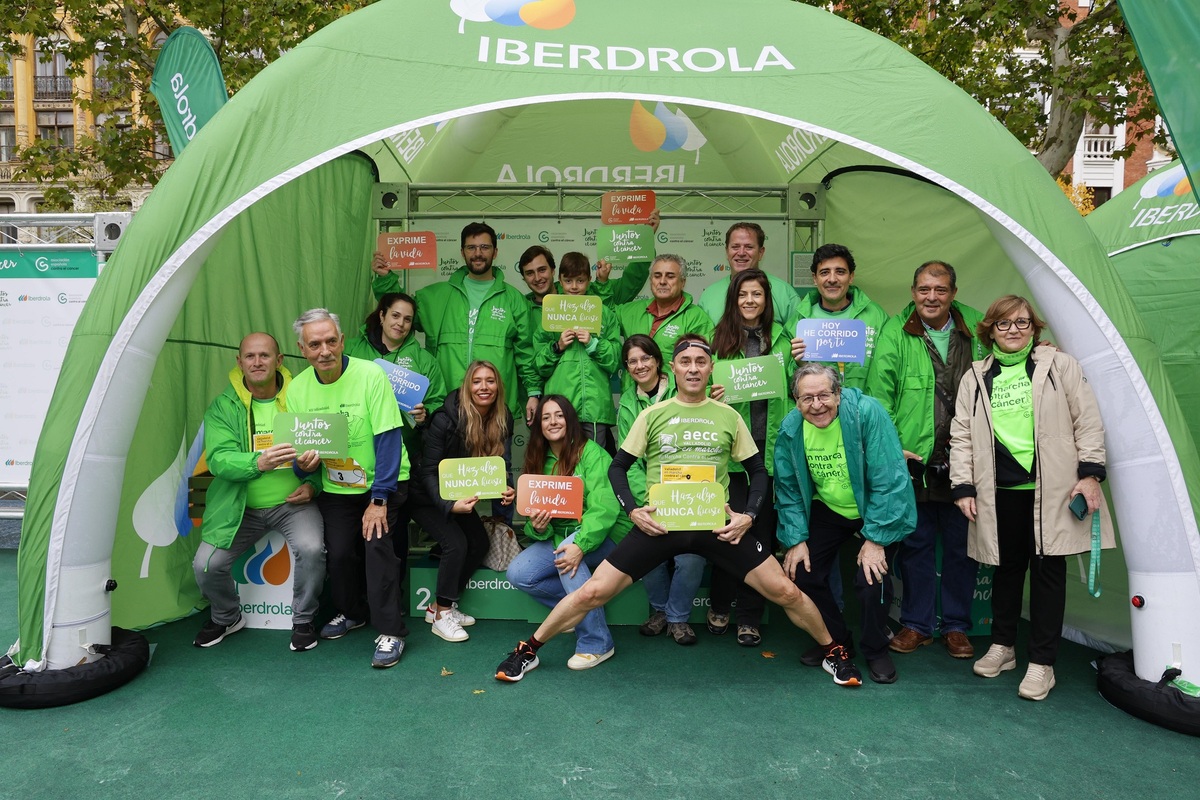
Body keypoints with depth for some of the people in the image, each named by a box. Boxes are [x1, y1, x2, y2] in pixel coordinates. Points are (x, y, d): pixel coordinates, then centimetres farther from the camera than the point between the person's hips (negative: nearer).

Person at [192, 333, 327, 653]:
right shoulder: (222, 407, 0)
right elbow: (217, 458, -14)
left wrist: (313, 485, -11)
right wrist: (258, 462, -33)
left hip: (293, 503, -1)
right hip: (240, 507, 2)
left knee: (311, 549, -26)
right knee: (206, 565, -9)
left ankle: (303, 621, 1)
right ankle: (227, 618, 25)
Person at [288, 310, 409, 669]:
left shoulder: (370, 375, -17)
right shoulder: (298, 388, -2)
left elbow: (388, 440, -19)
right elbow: (298, 448, 6)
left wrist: (379, 499, -22)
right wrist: (303, 464, -19)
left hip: (383, 482, -4)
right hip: (334, 488, 4)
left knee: (377, 543, -19)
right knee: (339, 551, -3)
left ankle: (391, 631, -5)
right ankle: (351, 612, 27)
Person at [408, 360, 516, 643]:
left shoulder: (502, 420, -10)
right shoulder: (445, 418, -27)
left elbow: (504, 466, -10)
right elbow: (428, 470, -24)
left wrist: (506, 490, -32)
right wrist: (449, 505, -37)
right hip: (426, 495, -6)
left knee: (480, 544, -3)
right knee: (456, 543, -21)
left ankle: (440, 605, 14)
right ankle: (441, 616, -4)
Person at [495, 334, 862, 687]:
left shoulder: (728, 416, 6)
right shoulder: (652, 415, 4)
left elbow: (758, 471, 13)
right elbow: (618, 467, 8)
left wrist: (749, 515, -3)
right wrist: (633, 510, -7)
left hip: (717, 525, 1)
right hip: (659, 523, -1)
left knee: (786, 591, -2)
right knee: (592, 593, -5)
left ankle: (833, 652, 26)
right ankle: (527, 650, 16)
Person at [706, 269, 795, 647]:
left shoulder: (781, 338, 9)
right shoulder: (719, 338, 5)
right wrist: (709, 396, -12)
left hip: (771, 447, 2)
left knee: (763, 530, 7)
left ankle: (750, 616, 20)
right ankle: (719, 605, 24)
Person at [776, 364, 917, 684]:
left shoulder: (867, 412, -28)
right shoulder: (791, 428, -13)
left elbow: (889, 480, -26)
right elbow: (788, 489, -3)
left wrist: (876, 539, -24)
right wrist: (796, 539, -8)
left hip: (875, 511, -4)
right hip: (827, 510, 4)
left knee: (871, 578, -19)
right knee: (800, 570, -5)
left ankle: (876, 651, 11)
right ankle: (835, 640, 21)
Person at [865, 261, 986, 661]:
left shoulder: (976, 329, 6)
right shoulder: (894, 332, -2)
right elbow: (879, 393, -5)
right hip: (912, 460, -2)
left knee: (962, 546, 12)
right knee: (915, 544, 10)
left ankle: (956, 625, 28)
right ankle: (916, 624, 25)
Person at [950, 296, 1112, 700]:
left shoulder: (1060, 365, 4)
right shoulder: (975, 378, 9)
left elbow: (1088, 420, 2)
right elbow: (961, 436, 7)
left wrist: (1090, 472, -6)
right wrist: (963, 487, 1)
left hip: (1052, 489, -2)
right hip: (1000, 489, 2)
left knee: (1048, 568, 2)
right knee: (1006, 567, 12)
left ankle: (1042, 662, 11)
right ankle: (1002, 646, 27)